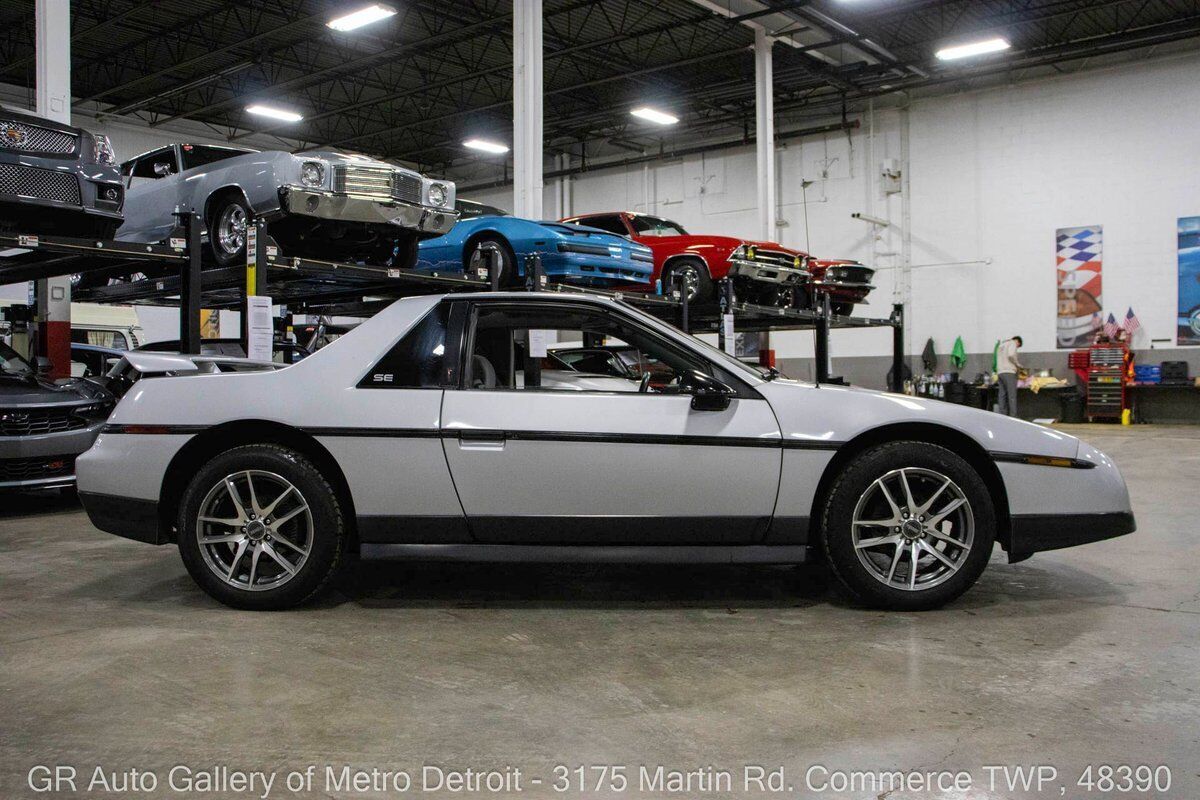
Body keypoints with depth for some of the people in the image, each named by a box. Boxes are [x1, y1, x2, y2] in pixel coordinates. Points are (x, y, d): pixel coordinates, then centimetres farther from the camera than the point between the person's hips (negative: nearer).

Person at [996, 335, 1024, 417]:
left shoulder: (1002, 345, 27)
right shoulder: (1012, 343, 3)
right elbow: (1011, 355, -15)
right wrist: (1018, 365, -2)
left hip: (1000, 373, 8)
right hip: (1009, 372, -8)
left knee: (1002, 396, 5)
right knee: (1012, 396, -7)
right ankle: (1013, 416, -10)